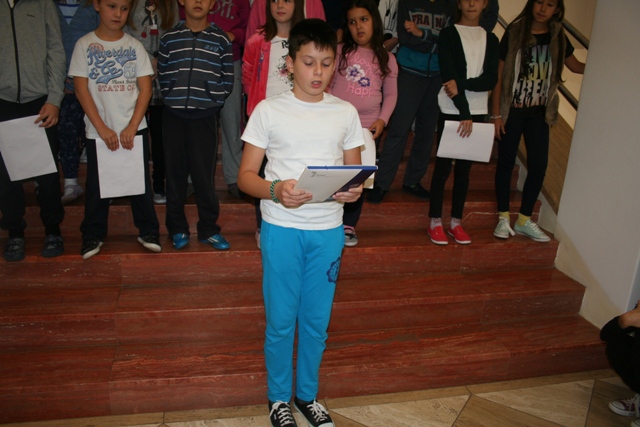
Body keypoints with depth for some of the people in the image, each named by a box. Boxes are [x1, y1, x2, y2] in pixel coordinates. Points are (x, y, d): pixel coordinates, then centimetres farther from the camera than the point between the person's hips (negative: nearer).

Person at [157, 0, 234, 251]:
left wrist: (212, 101, -6)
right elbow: (162, 75, 9)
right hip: (173, 116, 2)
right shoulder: (169, 39, 7)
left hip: (205, 118, -1)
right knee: (175, 172, 7)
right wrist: (173, 97, -2)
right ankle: (177, 228, 20)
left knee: (204, 174, 2)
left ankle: (209, 229, 15)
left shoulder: (220, 40, 4)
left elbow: (227, 81, 3)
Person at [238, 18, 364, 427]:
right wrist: (276, 190, -23)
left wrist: (354, 191, -14)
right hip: (281, 229, -2)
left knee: (317, 321, 14)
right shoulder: (269, 111, -2)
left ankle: (307, 394, 36)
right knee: (281, 321, 8)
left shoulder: (346, 113, 5)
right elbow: (246, 175, -2)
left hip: (328, 231, 2)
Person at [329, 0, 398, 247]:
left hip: (367, 128, 2)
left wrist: (382, 119, -5)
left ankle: (349, 224, 22)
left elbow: (391, 93, 9)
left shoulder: (387, 59, 6)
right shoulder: (339, 51, 0)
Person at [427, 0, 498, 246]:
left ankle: (456, 222, 16)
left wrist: (462, 84, -17)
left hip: (477, 112, 4)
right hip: (451, 111, -3)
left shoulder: (490, 39, 11)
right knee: (443, 166, -2)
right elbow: (448, 75, -9)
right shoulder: (448, 34, 1)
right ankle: (435, 222, 8)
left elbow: (491, 80, 0)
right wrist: (464, 112, -16)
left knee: (464, 168, 8)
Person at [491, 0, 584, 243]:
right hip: (511, 111, -3)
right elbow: (499, 76, -7)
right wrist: (496, 114, -10)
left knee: (539, 165, 1)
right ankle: (503, 218, 15)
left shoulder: (557, 37, 4)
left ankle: (524, 220, 15)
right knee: (506, 163, 1)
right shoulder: (514, 32, -6)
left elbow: (576, 66, 18)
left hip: (539, 113, 4)